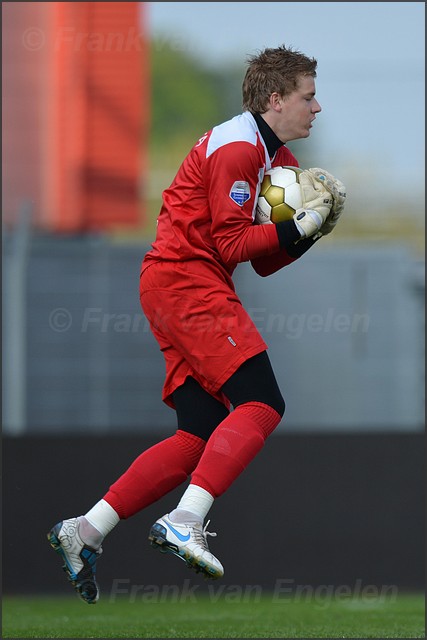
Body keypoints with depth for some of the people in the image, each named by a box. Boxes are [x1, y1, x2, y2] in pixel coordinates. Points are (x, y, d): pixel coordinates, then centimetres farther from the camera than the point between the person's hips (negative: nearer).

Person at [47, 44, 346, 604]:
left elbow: (264, 263, 18)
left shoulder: (278, 159, 21)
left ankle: (86, 531, 2)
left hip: (181, 290, 10)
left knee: (202, 437, 4)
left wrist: (309, 229, 3)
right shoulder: (238, 147, -10)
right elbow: (231, 245, -14)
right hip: (186, 280, -10)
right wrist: (297, 226, -11)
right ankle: (184, 524, -31)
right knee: (261, 404, -20)